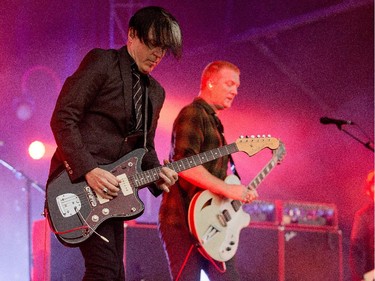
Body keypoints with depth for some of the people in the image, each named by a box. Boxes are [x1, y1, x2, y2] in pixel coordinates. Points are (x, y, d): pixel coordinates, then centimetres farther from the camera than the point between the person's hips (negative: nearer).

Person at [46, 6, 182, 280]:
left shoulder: (155, 91, 19)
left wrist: (156, 175, 2)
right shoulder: (101, 62, -3)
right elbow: (63, 118, -10)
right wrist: (89, 170, -19)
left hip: (111, 190, 8)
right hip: (77, 180, -8)